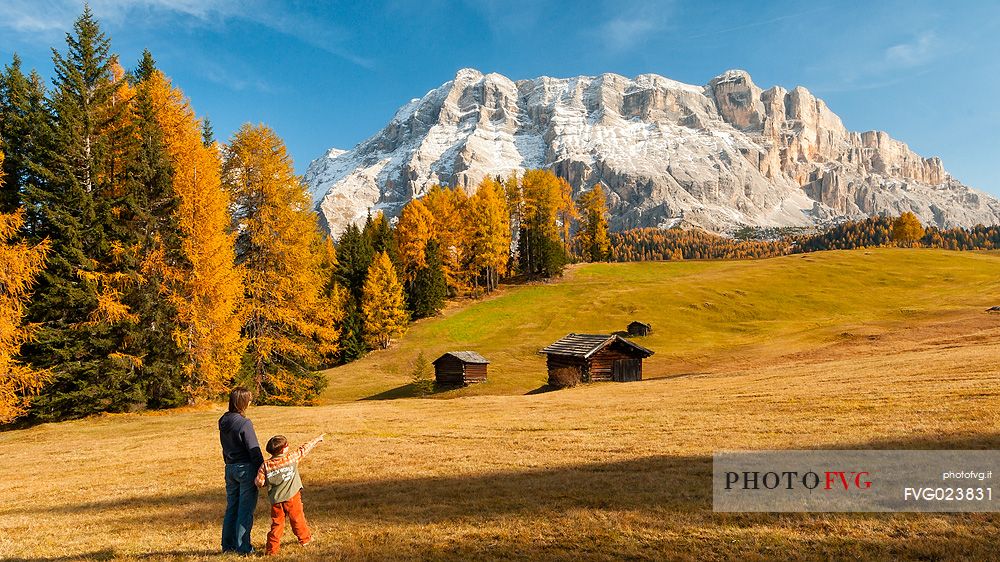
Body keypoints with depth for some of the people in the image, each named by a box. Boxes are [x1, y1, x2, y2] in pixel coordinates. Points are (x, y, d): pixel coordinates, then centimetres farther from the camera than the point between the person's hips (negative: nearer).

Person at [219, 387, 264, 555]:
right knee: (246, 509, 2)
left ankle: (228, 544, 25)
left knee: (231, 507, 17)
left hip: (230, 468, 7)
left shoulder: (223, 422, 5)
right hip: (246, 468, -7)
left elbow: (225, 447, 14)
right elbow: (254, 450, -16)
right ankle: (243, 546, 7)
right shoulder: (244, 424, -18)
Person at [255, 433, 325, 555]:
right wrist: (317, 440, 17)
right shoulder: (292, 458, -9)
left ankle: (272, 548, 9)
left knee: (277, 523, 11)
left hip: (276, 500, 1)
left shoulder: (265, 465, -5)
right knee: (297, 519, 16)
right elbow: (304, 449, 3)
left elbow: (259, 482, -6)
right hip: (292, 497, -1)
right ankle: (304, 538, 32)